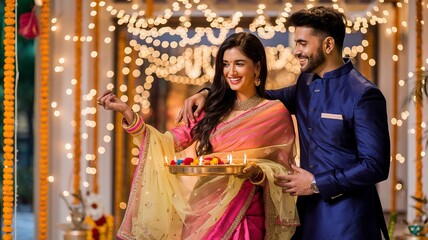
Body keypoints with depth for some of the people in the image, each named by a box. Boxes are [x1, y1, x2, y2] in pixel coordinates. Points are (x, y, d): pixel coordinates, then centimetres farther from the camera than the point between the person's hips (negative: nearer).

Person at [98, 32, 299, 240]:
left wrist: (257, 172, -23)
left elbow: (283, 173, -2)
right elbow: (167, 143, 0)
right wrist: (126, 112, -9)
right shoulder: (214, 110, 8)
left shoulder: (276, 113, -3)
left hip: (242, 218, -4)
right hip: (201, 214, 4)